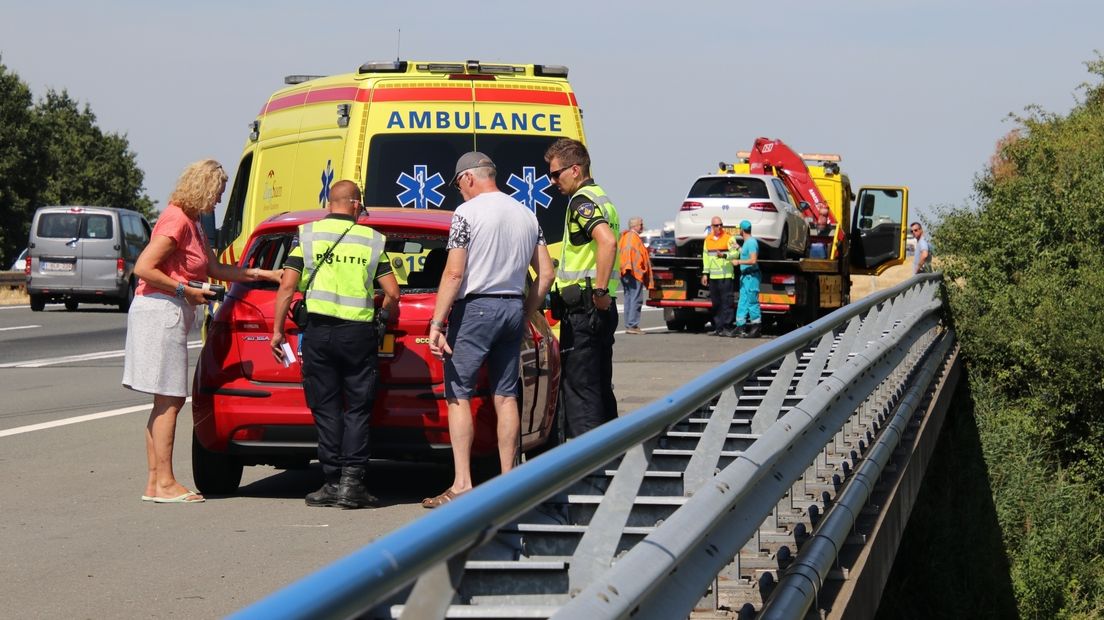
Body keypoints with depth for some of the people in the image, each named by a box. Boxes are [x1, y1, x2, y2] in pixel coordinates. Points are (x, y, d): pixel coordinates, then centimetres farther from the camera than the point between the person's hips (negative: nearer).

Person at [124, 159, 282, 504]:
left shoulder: (192, 224, 17)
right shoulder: (176, 220, -14)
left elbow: (214, 269, 25)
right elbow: (143, 268, -20)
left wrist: (262, 274, 25)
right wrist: (186, 290, -15)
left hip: (171, 314, 10)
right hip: (161, 310, -10)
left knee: (168, 401, 9)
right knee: (169, 401, -8)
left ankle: (154, 482, 11)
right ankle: (164, 483, -5)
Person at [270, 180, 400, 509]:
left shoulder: (308, 236, 4)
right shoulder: (371, 240, 5)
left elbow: (287, 287, -2)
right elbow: (392, 294, 2)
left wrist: (277, 330, 4)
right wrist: (383, 317, 22)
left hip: (319, 332, 0)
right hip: (359, 333, 0)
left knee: (326, 409, 6)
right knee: (357, 410, 5)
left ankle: (333, 481, 4)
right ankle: (351, 482, -3)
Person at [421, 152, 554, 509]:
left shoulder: (467, 213, -8)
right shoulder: (526, 215, 12)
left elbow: (454, 274, -14)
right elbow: (546, 273, 12)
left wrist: (437, 324, -13)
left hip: (475, 308, -6)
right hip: (513, 308, 7)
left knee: (458, 395, -3)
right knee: (506, 396, 10)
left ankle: (462, 484, -8)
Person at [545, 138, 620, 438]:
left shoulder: (582, 201, -14)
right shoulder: (601, 198, 18)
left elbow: (607, 241, -30)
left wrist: (599, 291, -26)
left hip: (582, 308, -10)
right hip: (602, 308, 10)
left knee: (578, 386, -6)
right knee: (600, 386, 14)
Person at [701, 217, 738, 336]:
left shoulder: (729, 238, -3)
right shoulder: (708, 240, 15)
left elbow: (735, 253, -11)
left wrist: (724, 256, -26)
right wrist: (705, 273, 16)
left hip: (726, 276, -6)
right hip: (713, 276, 6)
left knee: (726, 301, -8)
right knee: (715, 303, 8)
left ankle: (727, 327, -7)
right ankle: (718, 328, 14)